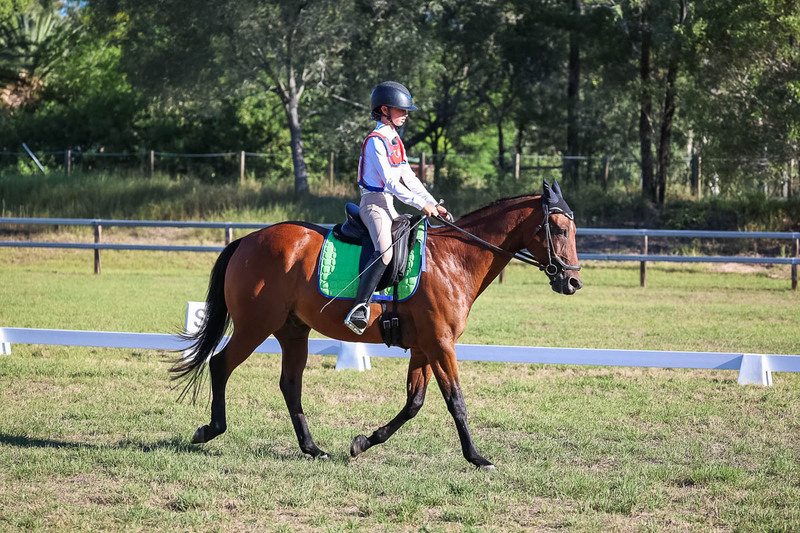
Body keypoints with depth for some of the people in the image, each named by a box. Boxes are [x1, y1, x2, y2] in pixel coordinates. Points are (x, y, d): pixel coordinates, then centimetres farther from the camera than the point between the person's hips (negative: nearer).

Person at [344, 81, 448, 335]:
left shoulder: (394, 140, 16)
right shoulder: (376, 141, -13)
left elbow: (408, 178, 17)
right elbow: (390, 183, -19)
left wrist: (433, 204, 8)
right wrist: (421, 205, -18)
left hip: (388, 206, 10)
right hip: (374, 202, -10)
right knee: (385, 251, -30)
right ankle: (360, 308, -36)